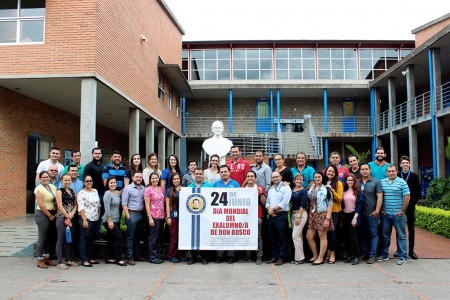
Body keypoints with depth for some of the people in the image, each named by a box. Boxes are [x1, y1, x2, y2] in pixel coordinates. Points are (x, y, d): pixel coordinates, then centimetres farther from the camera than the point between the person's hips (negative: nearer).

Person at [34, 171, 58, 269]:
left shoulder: (53, 187, 12)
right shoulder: (39, 189, -10)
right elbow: (41, 204, -15)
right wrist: (50, 215, -12)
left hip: (52, 215, 7)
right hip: (42, 215, -7)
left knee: (49, 237, 12)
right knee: (42, 238, -2)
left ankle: (47, 258, 22)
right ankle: (40, 260, 7)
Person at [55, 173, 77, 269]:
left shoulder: (73, 191, 13)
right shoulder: (59, 192, -4)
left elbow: (75, 204, 9)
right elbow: (60, 206, -11)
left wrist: (72, 214, -7)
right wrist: (67, 216, -12)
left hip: (71, 218, 6)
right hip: (61, 217, -6)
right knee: (61, 240, -4)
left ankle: (67, 259, 22)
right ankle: (60, 262, 0)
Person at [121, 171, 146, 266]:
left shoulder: (143, 189, 10)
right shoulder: (128, 188, -3)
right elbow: (124, 204, -7)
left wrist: (144, 212, 2)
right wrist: (128, 216, -12)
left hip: (141, 214, 5)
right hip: (132, 214, -5)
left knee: (138, 236, 12)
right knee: (130, 237, -1)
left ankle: (137, 255, 21)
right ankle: (130, 257, 3)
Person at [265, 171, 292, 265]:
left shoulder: (286, 187, -3)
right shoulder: (271, 189, 18)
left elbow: (285, 202, -13)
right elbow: (267, 202, 15)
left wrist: (273, 209, -9)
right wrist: (269, 209, -6)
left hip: (281, 215, -6)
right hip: (271, 215, 7)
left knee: (282, 238, -3)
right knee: (272, 237, 10)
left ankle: (282, 258, 3)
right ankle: (274, 257, 19)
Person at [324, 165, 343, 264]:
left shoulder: (338, 183, -1)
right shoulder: (323, 183, 10)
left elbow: (340, 198, -8)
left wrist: (331, 190, -17)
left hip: (335, 211, -4)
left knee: (332, 231, -6)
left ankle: (333, 253, 5)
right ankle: (328, 252, 16)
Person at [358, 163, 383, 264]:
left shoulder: (376, 182, -2)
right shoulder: (357, 182, 8)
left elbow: (380, 197, -6)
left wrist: (377, 210, -14)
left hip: (372, 213, -3)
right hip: (361, 213, 4)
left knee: (373, 234, 1)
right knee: (363, 233, 12)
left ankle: (372, 255, 7)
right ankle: (364, 252, 21)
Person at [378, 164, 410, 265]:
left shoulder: (401, 182, -3)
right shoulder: (382, 182, 7)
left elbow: (407, 197, -6)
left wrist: (402, 211, -8)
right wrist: (381, 209, 5)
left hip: (398, 214, -3)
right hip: (385, 214, 4)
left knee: (401, 235, 3)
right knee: (385, 235, 11)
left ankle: (403, 257, 9)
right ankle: (384, 254, 21)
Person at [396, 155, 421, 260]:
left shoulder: (414, 176, 1)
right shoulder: (396, 176, 0)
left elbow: (418, 193, 3)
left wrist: (412, 202, -5)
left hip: (410, 206, 0)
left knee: (411, 229, 4)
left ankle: (411, 251, 10)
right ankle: (399, 249, 14)